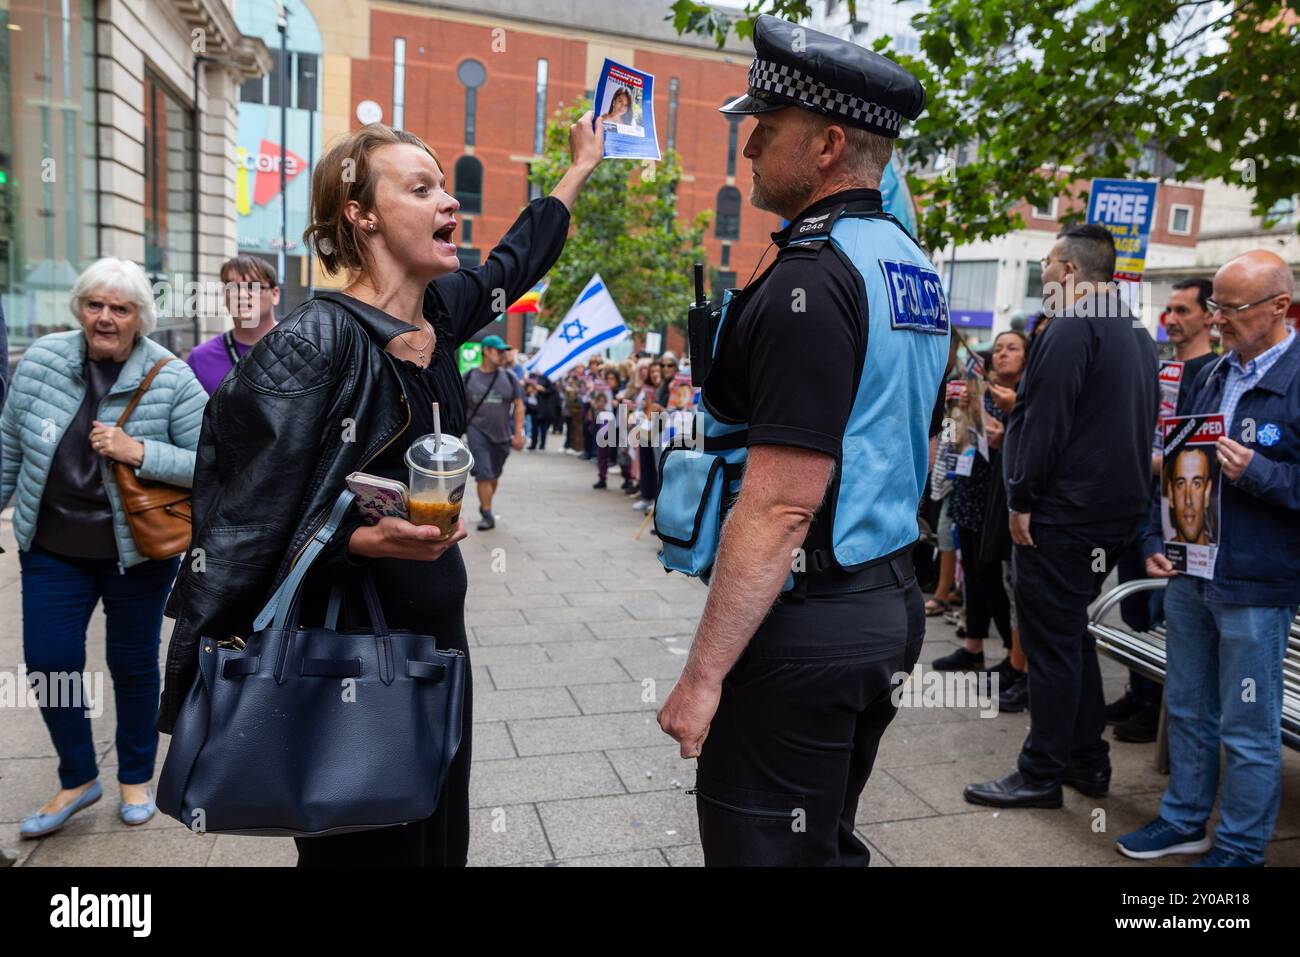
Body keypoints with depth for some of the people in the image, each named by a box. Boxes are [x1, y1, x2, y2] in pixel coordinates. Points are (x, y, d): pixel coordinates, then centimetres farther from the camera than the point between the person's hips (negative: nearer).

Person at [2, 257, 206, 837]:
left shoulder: (171, 379, -14)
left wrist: (138, 452, -27)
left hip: (138, 551, -2)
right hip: (52, 549, 3)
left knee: (134, 664, 11)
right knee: (48, 662, 5)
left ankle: (136, 779, 33)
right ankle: (78, 779, 29)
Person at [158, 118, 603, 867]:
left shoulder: (441, 310, 3)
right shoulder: (316, 342, -19)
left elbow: (515, 261, 22)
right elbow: (249, 515, -18)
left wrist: (583, 167, 30)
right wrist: (362, 539, -31)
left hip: (436, 622, 7)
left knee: (439, 833, 20)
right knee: (363, 844, 11)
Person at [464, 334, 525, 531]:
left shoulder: (509, 376, 3)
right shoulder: (470, 376, 1)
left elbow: (519, 406, 4)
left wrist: (518, 433, -1)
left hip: (502, 433, 2)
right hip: (477, 431, -2)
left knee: (494, 474, 13)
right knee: (483, 474, -10)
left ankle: (484, 506, 32)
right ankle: (487, 515, -5)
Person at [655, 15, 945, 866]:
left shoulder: (812, 278, -18)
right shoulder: (915, 268, 11)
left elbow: (780, 509, -23)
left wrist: (704, 672, -18)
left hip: (806, 629, -9)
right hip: (892, 605, 10)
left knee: (764, 847, 7)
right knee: (828, 841, 24)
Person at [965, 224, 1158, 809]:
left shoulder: (1073, 328, -14)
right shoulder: (1136, 334, 16)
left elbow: (1044, 421, -20)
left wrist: (1021, 500, -14)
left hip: (1062, 513, -10)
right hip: (1116, 512, 10)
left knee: (1050, 642, -2)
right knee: (1072, 633, 18)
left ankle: (1041, 775, 7)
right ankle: (1088, 760, 26)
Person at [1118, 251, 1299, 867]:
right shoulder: (1211, 378, 11)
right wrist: (1154, 542, 10)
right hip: (1188, 573, 7)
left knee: (1248, 729, 6)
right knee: (1187, 708, 19)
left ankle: (1240, 849, 24)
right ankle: (1184, 821, 35)